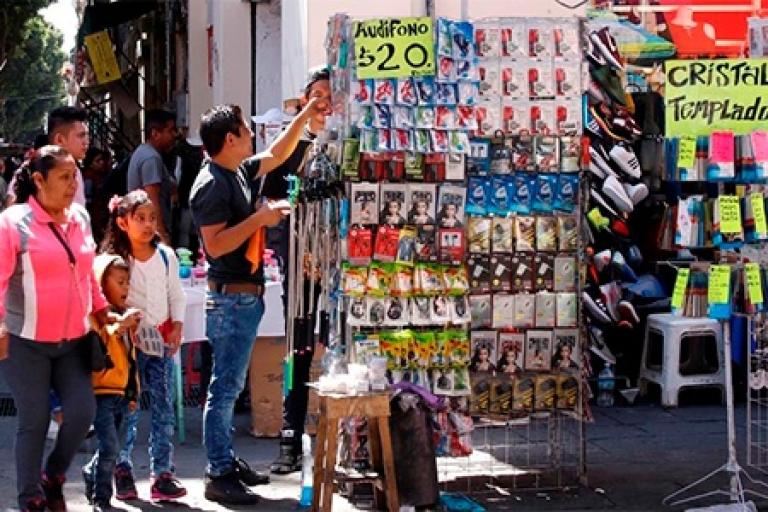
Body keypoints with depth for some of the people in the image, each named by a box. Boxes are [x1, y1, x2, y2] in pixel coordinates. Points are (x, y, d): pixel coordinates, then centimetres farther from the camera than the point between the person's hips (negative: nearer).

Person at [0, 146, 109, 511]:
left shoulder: (80, 218, 8)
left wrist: (101, 311, 20)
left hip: (73, 340, 5)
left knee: (83, 411, -3)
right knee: (34, 422, 0)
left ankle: (53, 480, 22)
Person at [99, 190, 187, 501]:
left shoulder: (166, 256, 4)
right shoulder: (115, 259, -7)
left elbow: (176, 295, 11)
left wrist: (177, 326, -1)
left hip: (162, 338, 3)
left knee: (164, 408, 2)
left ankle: (162, 474, 6)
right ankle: (122, 468, 17)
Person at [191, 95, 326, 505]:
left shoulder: (238, 172, 11)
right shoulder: (212, 184, -16)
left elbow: (277, 155, 27)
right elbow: (215, 244, -23)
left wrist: (305, 117, 23)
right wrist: (260, 218, -19)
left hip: (245, 297, 10)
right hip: (231, 299, -10)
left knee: (230, 385, 15)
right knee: (225, 387, -6)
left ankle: (226, 460, 24)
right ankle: (218, 475, -2)